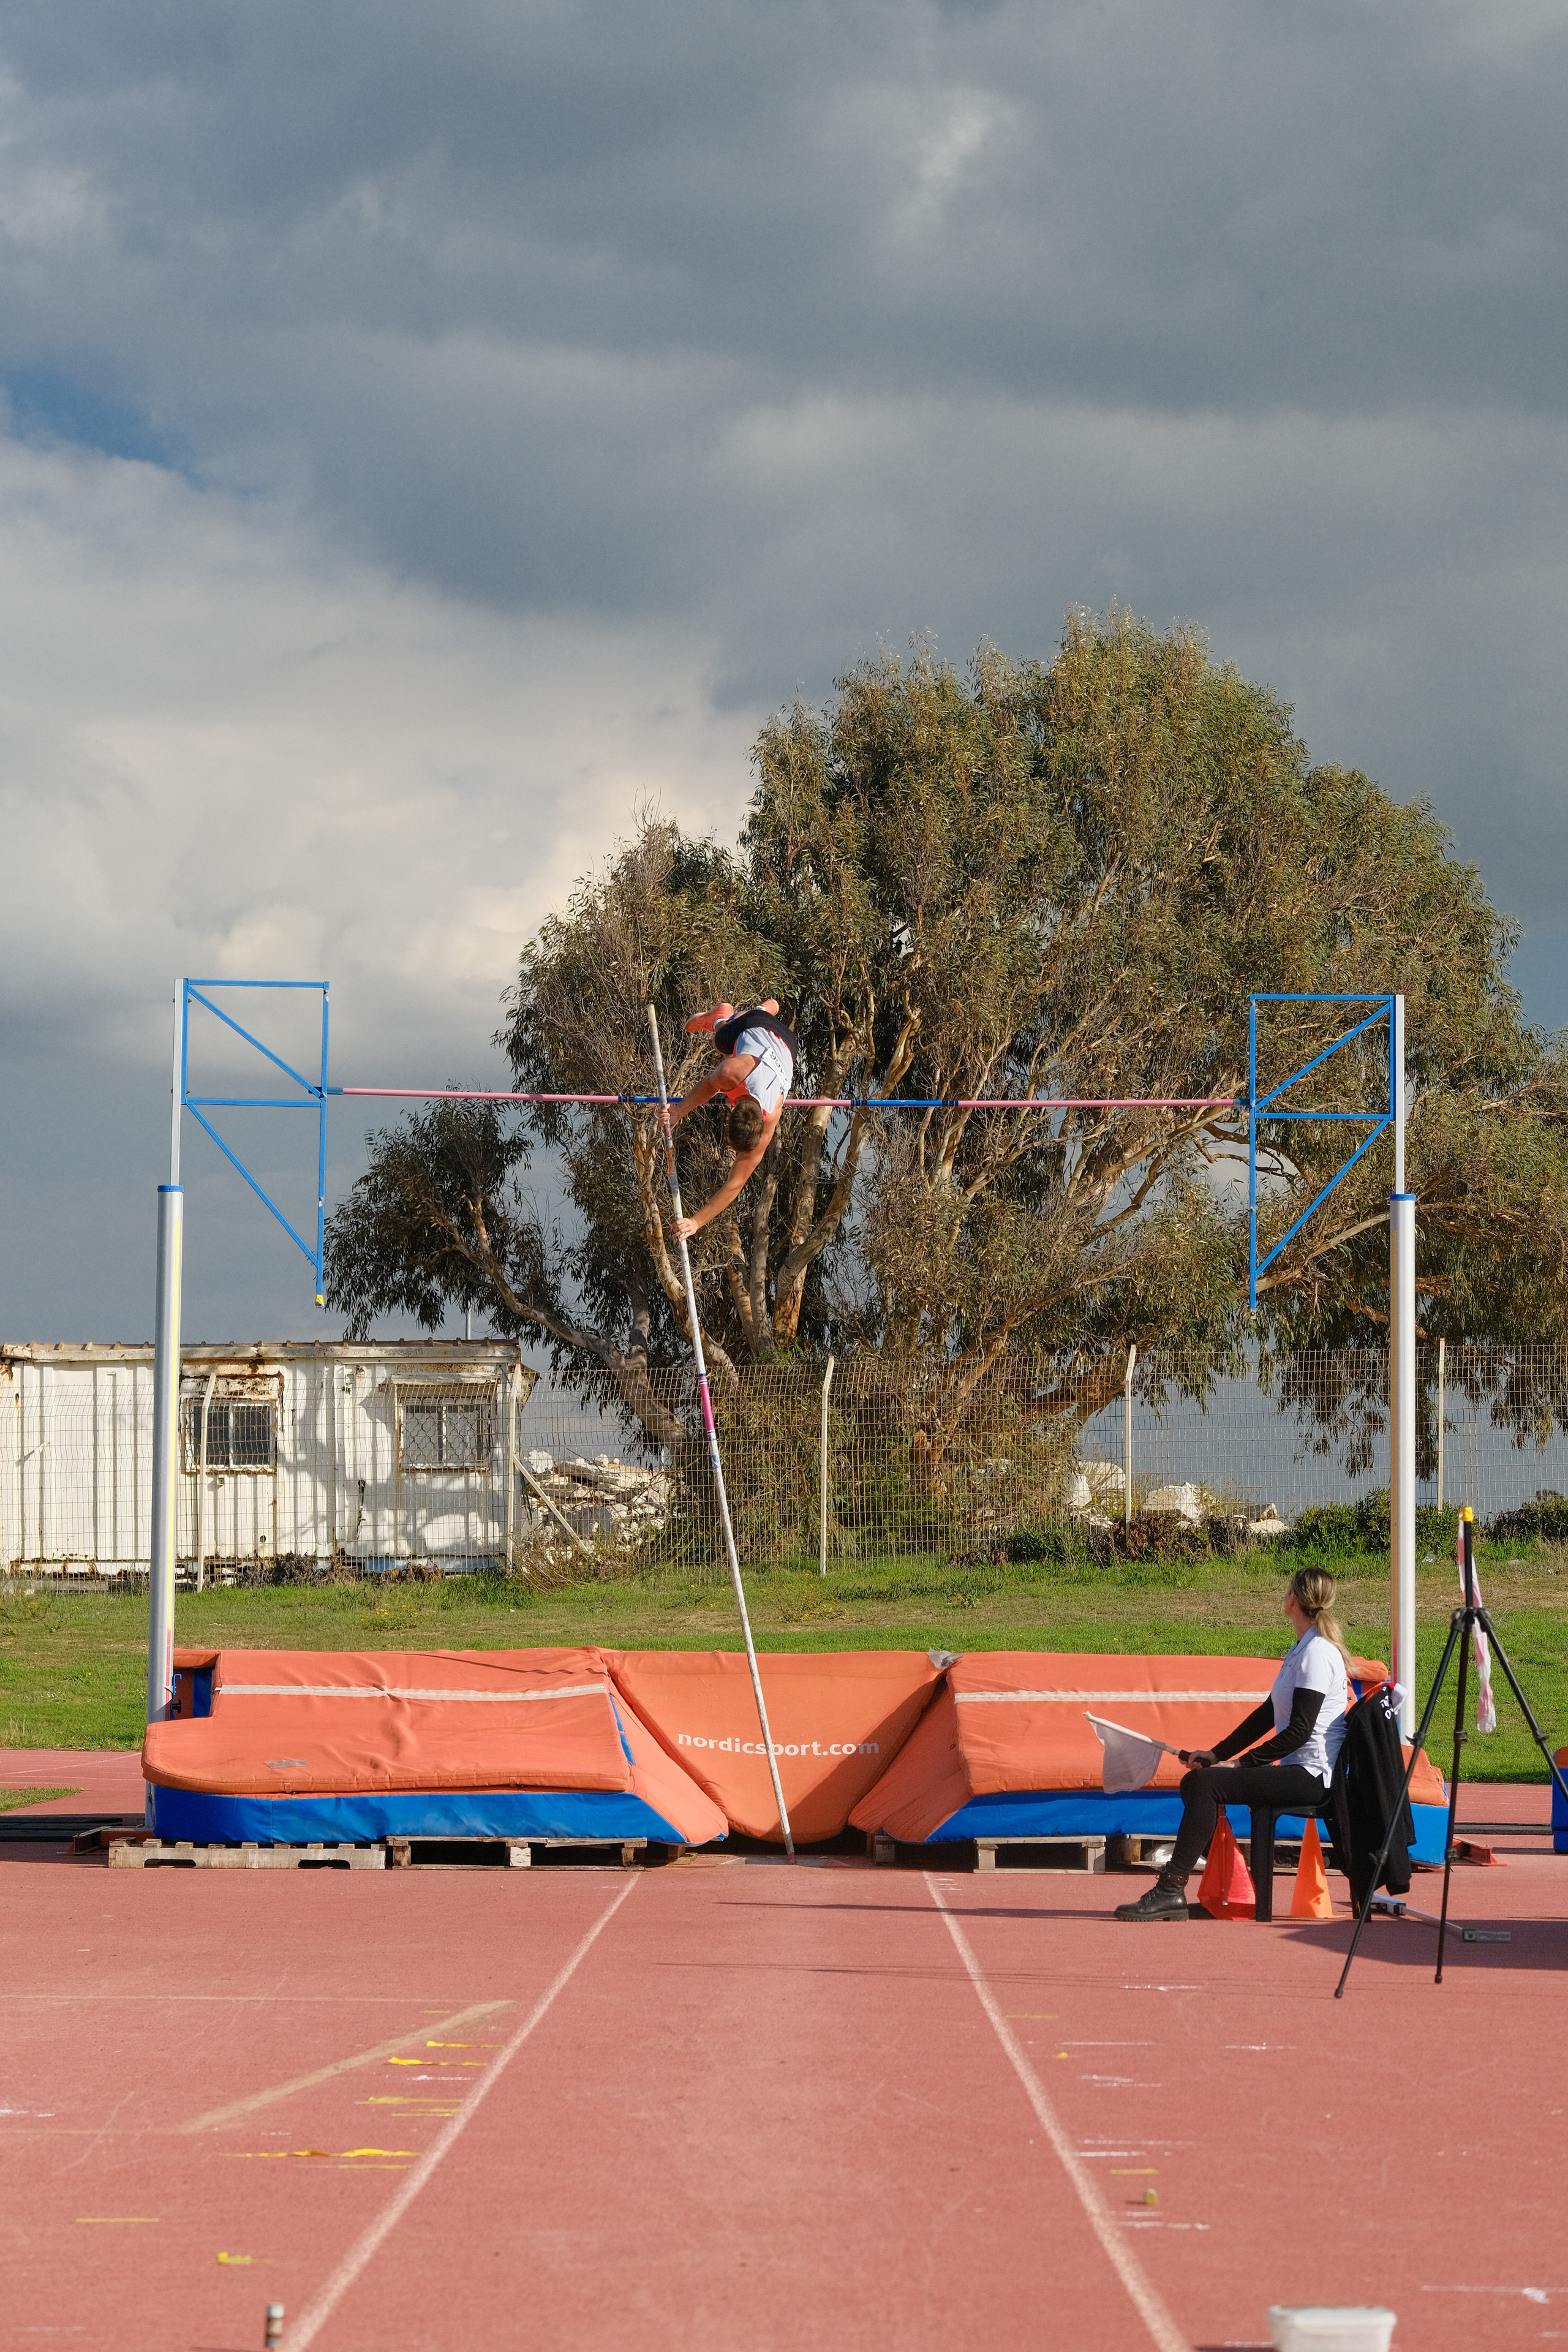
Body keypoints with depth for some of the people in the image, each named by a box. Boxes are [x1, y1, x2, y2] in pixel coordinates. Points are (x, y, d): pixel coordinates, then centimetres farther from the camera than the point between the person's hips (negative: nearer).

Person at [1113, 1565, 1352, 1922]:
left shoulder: (1317, 1653, -13)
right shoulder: (1301, 1650, 19)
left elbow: (1300, 1730, -19)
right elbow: (1269, 1714, 20)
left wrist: (1240, 1764, -17)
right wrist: (1218, 1753, 11)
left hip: (1312, 1777, -10)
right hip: (1299, 1772, 10)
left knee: (1204, 1783, -20)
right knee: (1197, 1782, 5)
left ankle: (1171, 1891, -23)